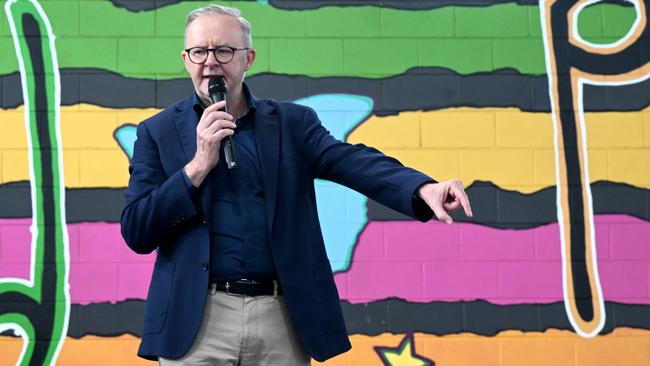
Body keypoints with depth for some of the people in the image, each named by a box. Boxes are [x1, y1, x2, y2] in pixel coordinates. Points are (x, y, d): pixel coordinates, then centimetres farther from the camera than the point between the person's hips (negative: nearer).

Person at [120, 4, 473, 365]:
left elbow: (352, 161, -10)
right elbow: (136, 233, -1)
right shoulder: (158, 132, 5)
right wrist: (199, 164, -12)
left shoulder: (292, 122, 7)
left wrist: (423, 188, -30)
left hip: (284, 321, 1)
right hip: (197, 322, -1)